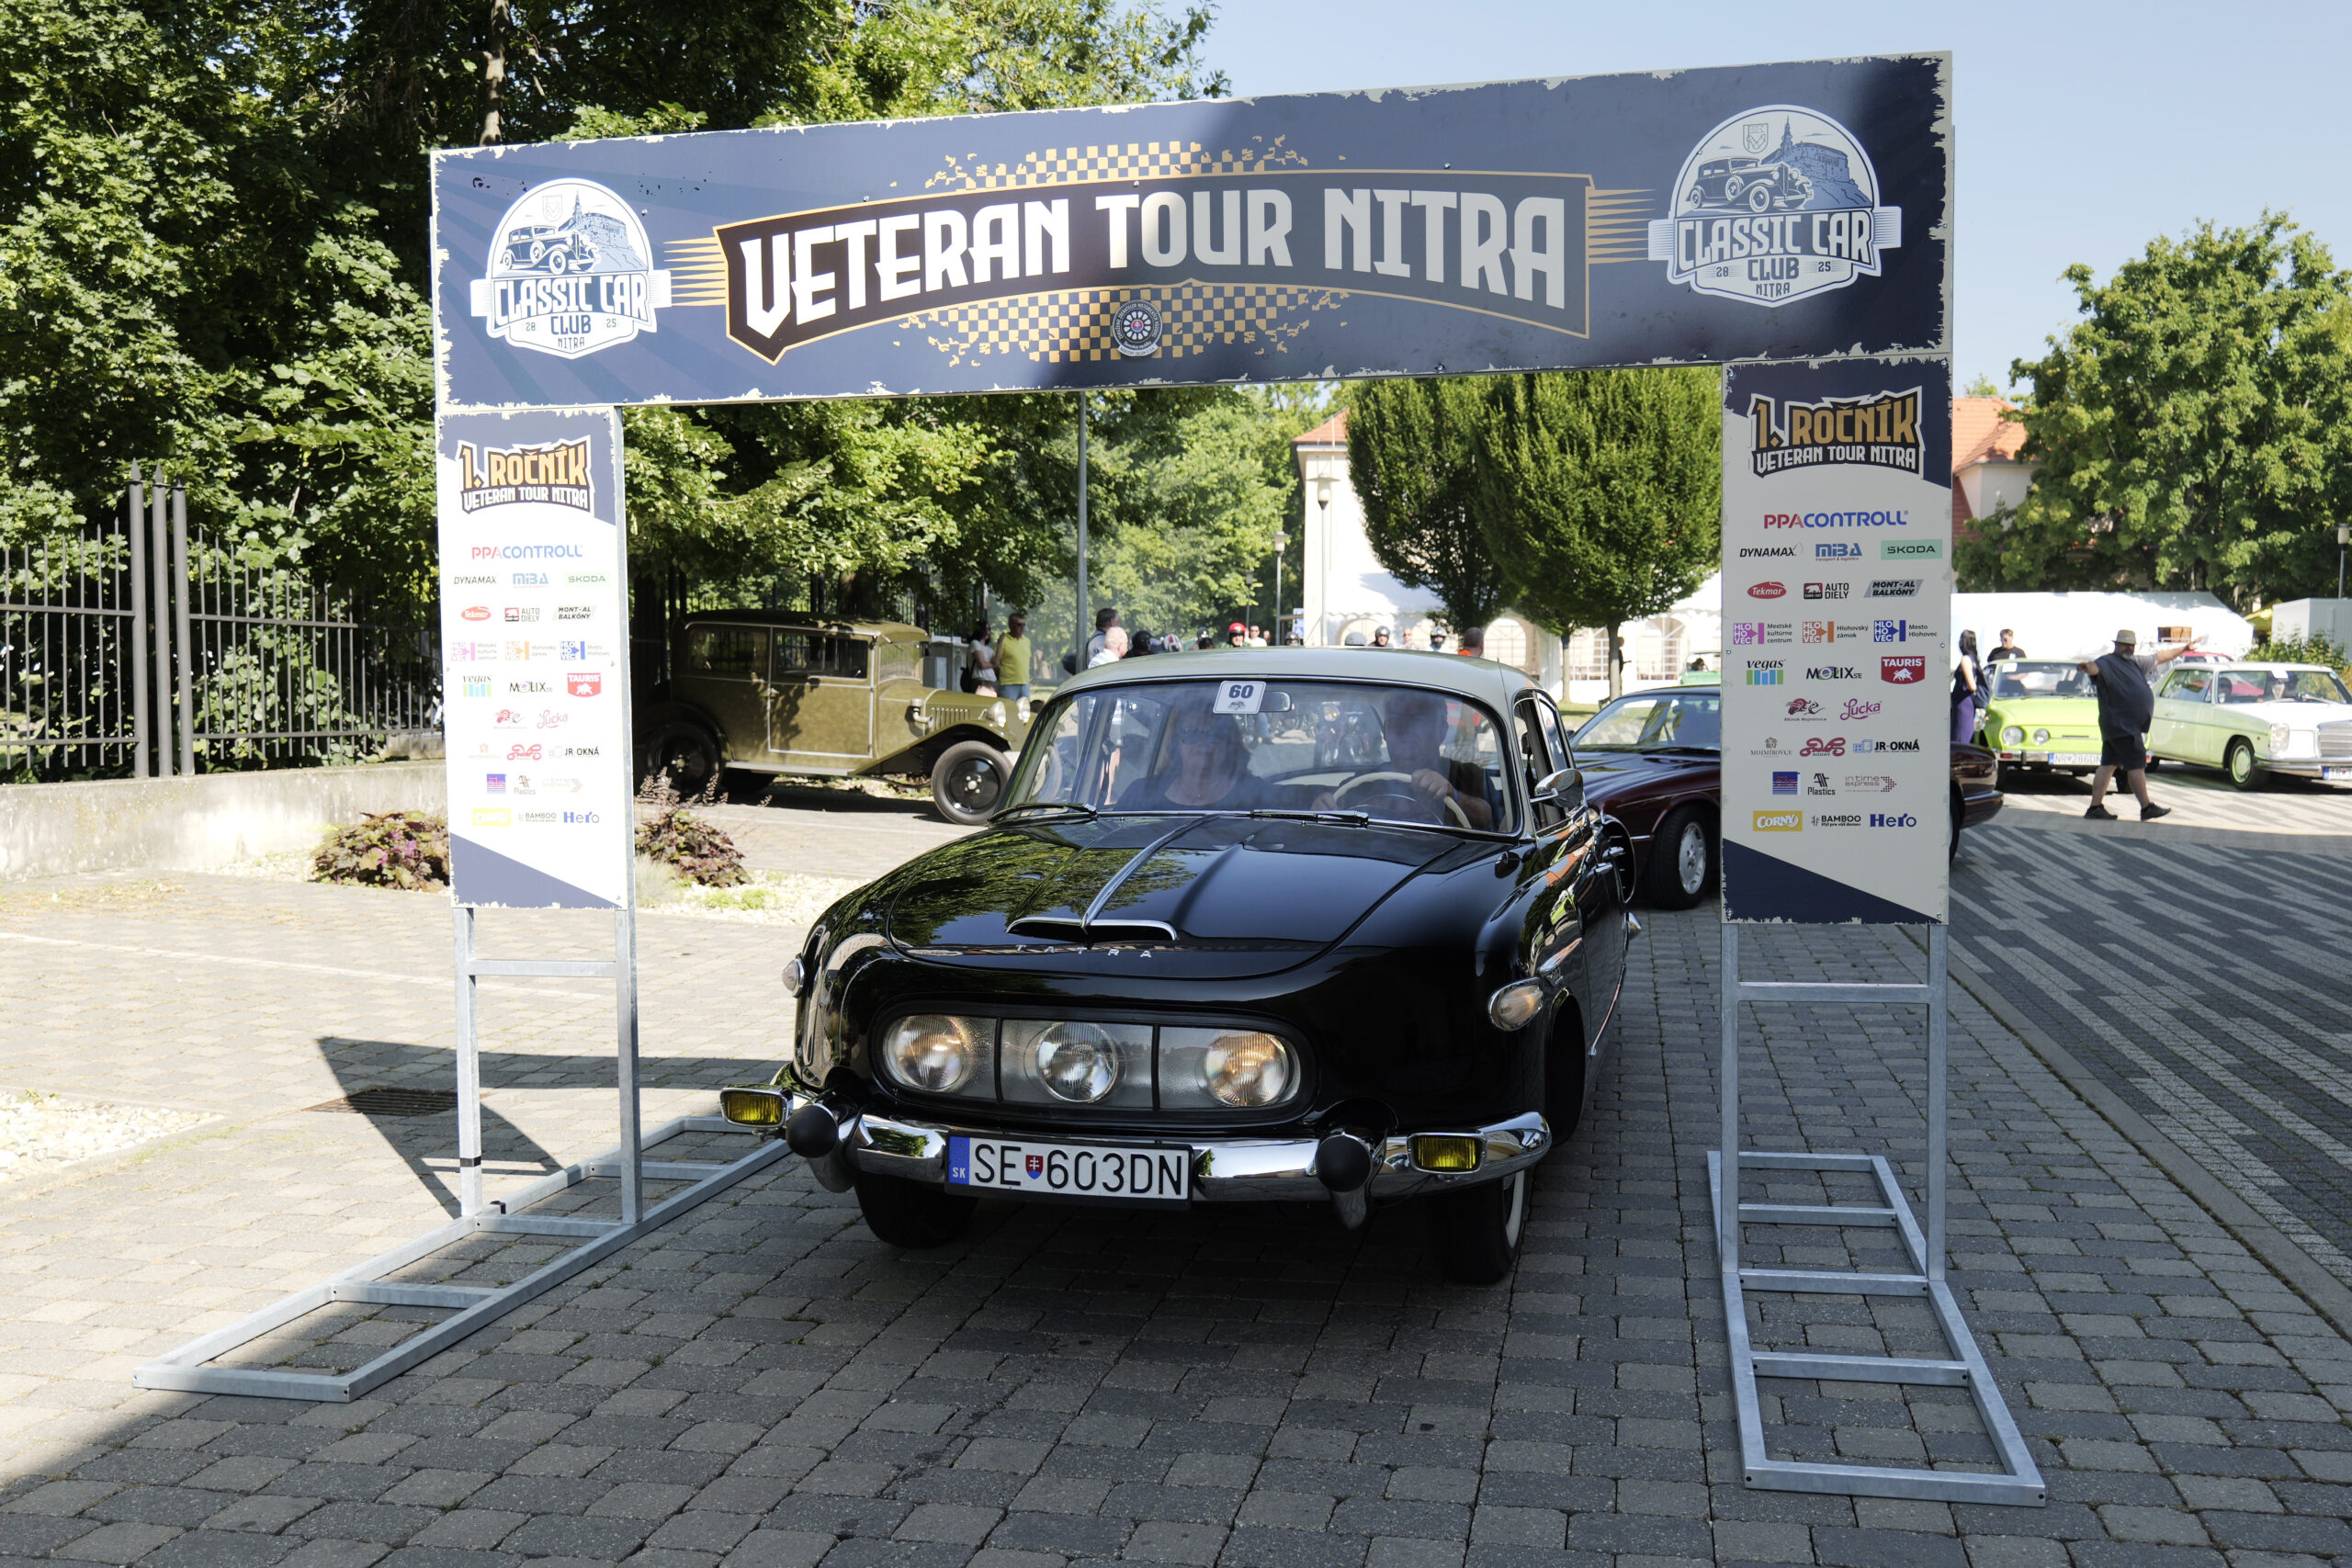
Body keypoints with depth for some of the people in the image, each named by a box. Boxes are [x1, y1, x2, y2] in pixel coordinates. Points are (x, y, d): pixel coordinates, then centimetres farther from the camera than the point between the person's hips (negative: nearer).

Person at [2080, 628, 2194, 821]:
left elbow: (2159, 658, 33)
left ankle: (2095, 808, 7)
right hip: (2121, 726, -9)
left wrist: (2184, 649, 41)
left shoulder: (2136, 662, 19)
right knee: (2137, 765, -6)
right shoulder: (2108, 663, -11)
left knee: (2108, 765, 7)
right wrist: (2088, 667, -57)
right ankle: (2147, 808, -1)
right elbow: (2095, 668, -33)